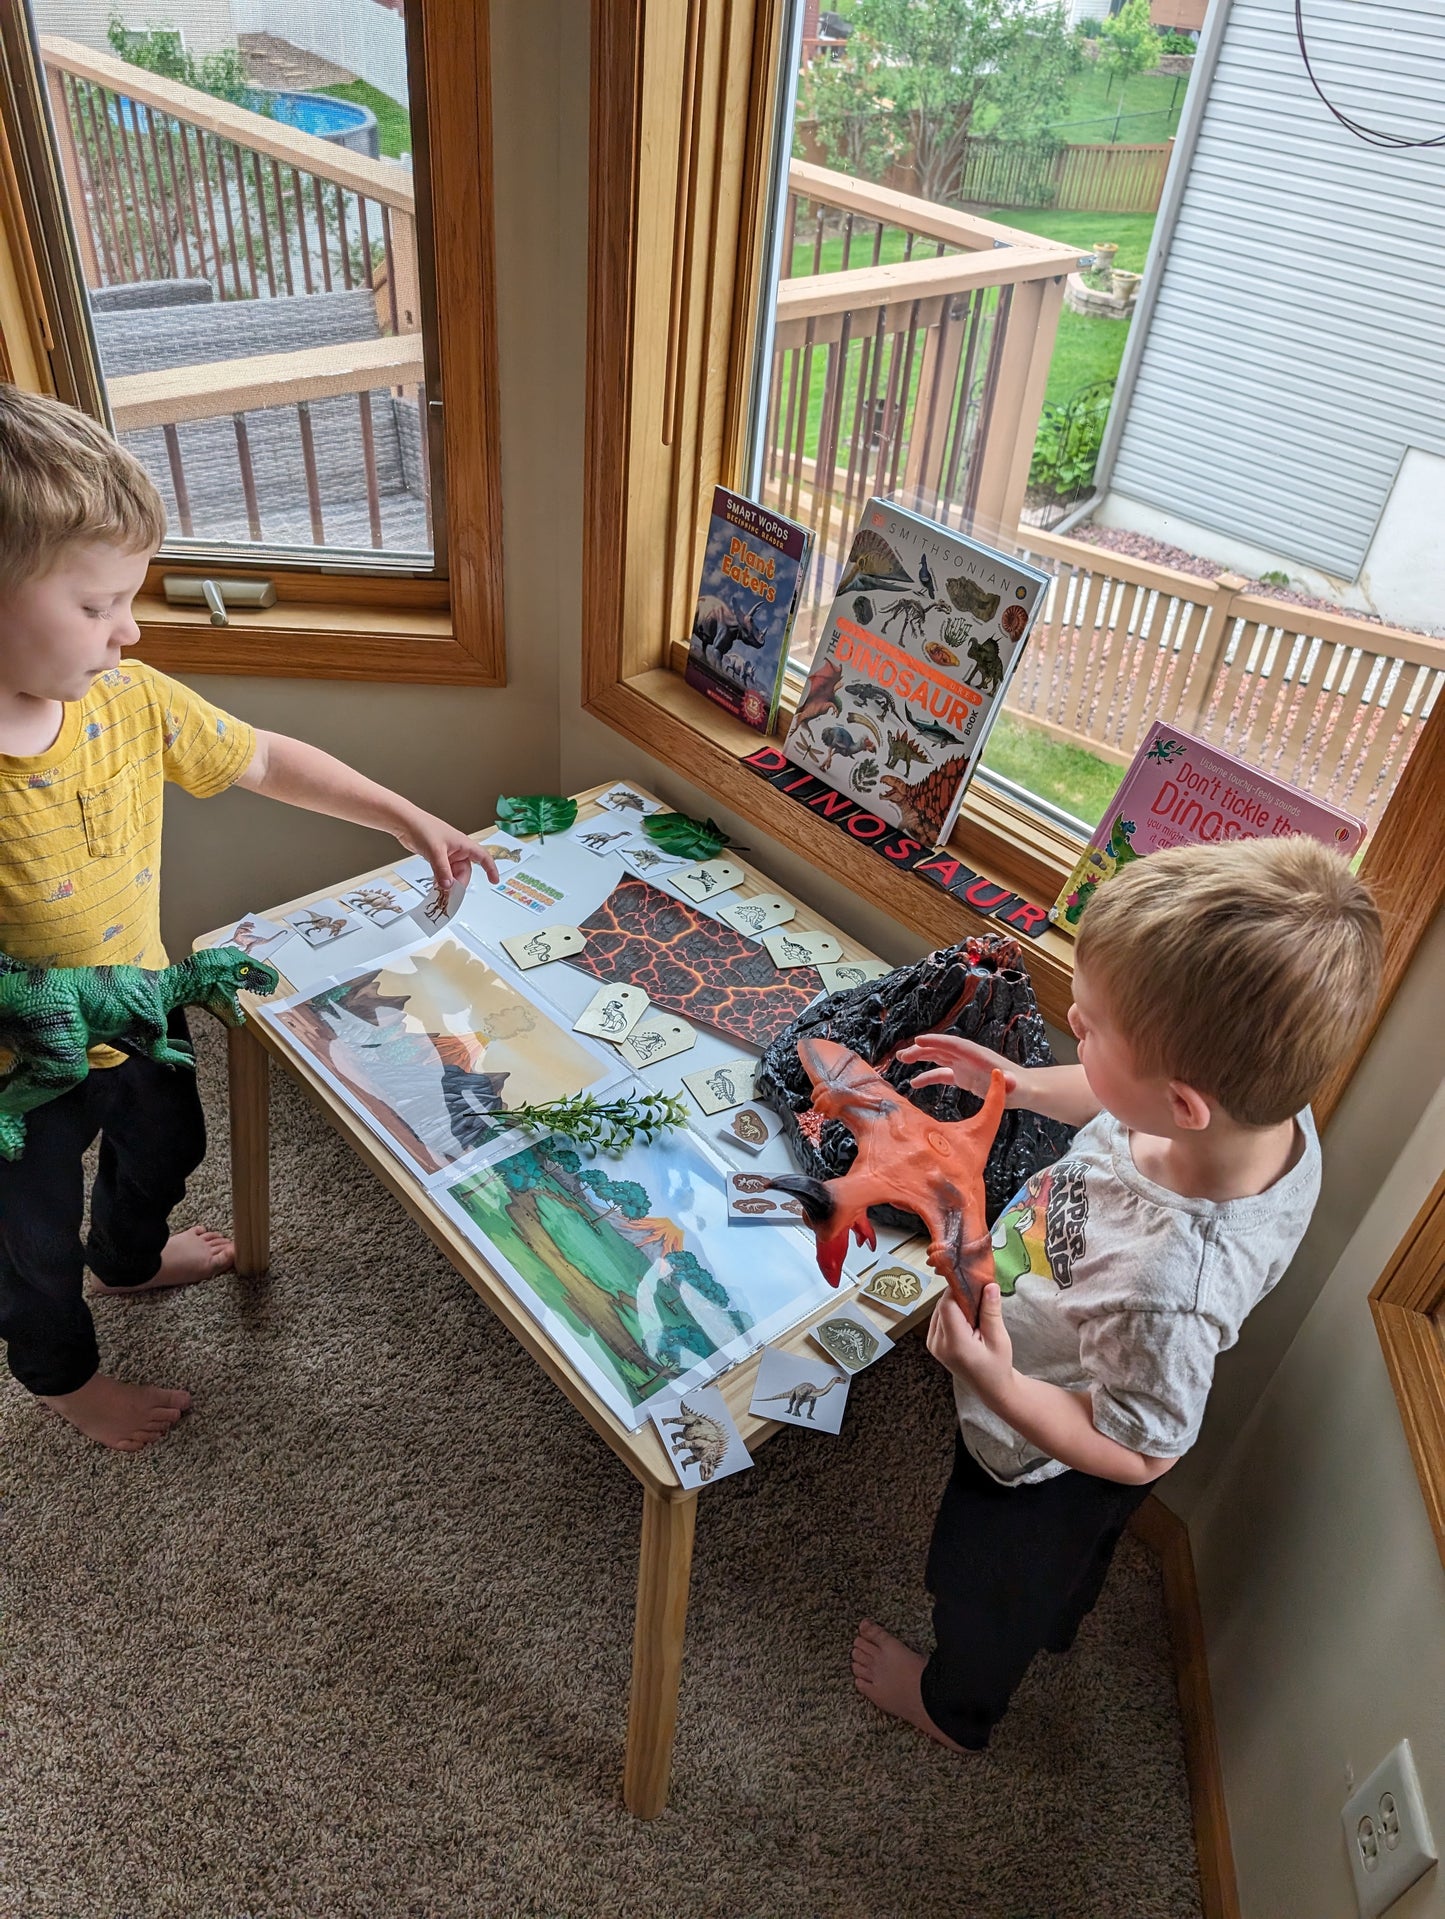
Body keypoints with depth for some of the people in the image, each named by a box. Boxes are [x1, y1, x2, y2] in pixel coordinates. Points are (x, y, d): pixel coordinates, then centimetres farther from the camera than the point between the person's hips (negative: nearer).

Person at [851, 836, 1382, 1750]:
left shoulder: (1170, 1285, -50)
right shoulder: (1270, 1106, -29)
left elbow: (1137, 1453, -31)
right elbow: (1124, 1113, -4)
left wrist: (993, 1381, -39)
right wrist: (1025, 1084, -7)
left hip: (1041, 1469, -6)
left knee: (985, 1589, 30)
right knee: (1072, 1554, 41)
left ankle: (954, 1705, 63)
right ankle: (1060, 1619, 74)